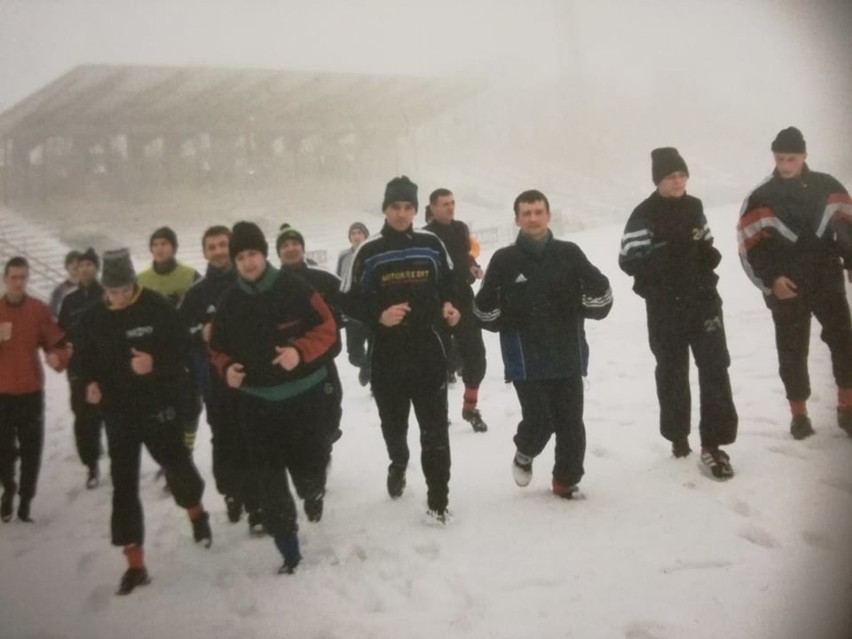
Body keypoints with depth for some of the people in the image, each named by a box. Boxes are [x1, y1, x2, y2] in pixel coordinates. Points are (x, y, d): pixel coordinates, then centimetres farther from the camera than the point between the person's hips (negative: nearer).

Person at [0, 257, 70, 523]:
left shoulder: (39, 310, -2)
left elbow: (57, 343, -5)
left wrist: (58, 358, -27)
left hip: (31, 392, 0)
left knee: (32, 450, 2)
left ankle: (26, 499, 18)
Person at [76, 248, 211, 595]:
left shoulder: (157, 307, -11)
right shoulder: (93, 317, 0)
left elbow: (183, 350, -9)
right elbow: (85, 357, 13)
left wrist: (156, 364, -26)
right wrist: (90, 383, -6)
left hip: (158, 407, -3)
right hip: (117, 412, 3)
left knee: (177, 467, 7)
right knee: (123, 483, 2)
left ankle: (196, 512, 43)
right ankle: (135, 563, 11)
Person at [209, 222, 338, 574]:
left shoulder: (295, 289, -11)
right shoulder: (228, 302, 1)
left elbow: (327, 329, -9)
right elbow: (219, 347, 12)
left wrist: (300, 351, -25)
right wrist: (226, 368, -8)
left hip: (304, 395, -3)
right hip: (257, 402, 3)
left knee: (308, 466, 4)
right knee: (270, 478, 3)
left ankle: (313, 492, 42)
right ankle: (288, 548, 16)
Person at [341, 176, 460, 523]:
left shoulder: (431, 245, 1)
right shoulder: (368, 252, -5)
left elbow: (448, 283, 18)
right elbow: (349, 302, -3)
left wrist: (448, 306, 0)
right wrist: (378, 316, -19)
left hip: (428, 351, 0)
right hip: (386, 356, 0)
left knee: (435, 429, -1)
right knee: (393, 424, 16)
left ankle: (438, 499, 8)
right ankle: (398, 464, 47)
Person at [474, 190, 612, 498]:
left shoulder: (569, 253, 3)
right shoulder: (504, 259, -2)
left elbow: (601, 292, 7)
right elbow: (484, 307, 5)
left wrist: (580, 308, -10)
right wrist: (507, 324, -11)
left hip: (566, 355, 2)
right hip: (526, 359, -2)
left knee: (570, 423, 5)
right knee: (539, 421, -6)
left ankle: (566, 481, 25)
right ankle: (524, 454, 27)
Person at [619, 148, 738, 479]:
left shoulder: (694, 207, 6)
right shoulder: (643, 216, -11)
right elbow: (628, 261, -16)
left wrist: (710, 255, -4)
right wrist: (666, 256, -29)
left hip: (702, 299, 3)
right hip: (665, 307, -3)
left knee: (715, 367, -6)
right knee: (672, 373, 11)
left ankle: (712, 444, -2)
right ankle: (677, 436, 30)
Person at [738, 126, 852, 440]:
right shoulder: (760, 198, -5)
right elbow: (749, 246, -6)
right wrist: (770, 280, -14)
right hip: (785, 289, -1)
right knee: (792, 351, 5)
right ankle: (799, 413, 17)